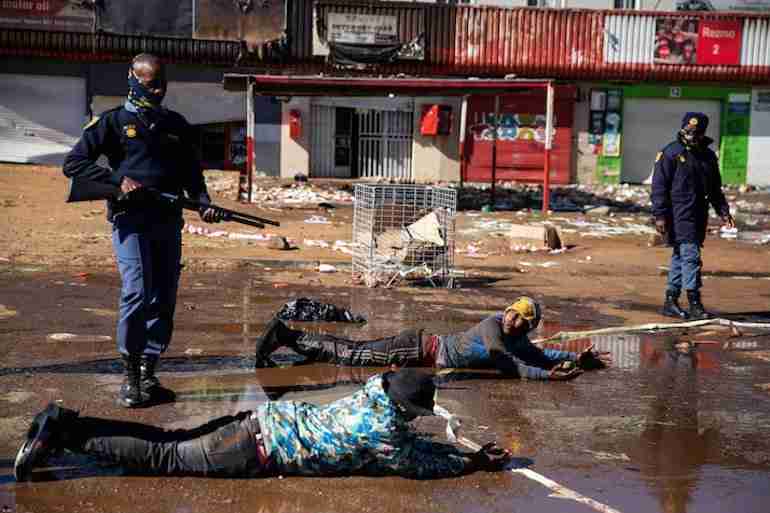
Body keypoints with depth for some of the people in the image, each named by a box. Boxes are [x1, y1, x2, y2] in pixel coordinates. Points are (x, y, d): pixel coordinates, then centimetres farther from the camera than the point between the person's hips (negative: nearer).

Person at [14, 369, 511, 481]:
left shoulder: (377, 389, 10)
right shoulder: (383, 433, -14)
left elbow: (410, 441, 25)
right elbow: (418, 464, -4)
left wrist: (464, 451, 22)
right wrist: (476, 464, 5)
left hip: (269, 420, 8)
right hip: (263, 450, -8)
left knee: (169, 442, 11)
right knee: (166, 459, -4)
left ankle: (64, 424, 8)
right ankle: (62, 438, -7)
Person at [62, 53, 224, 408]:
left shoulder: (177, 125, 17)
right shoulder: (114, 122, 5)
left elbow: (191, 173, 18)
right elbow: (73, 164, 2)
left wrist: (204, 204, -1)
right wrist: (118, 180, -11)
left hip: (169, 222, 5)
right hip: (130, 221, -4)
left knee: (164, 299, 3)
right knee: (137, 293, -16)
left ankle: (148, 370, 14)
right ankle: (130, 374, -5)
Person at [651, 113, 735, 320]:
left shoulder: (708, 156, 13)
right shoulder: (671, 153, -7)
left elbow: (715, 188, 22)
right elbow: (659, 186, -9)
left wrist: (723, 210, 11)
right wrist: (659, 215, -15)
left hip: (699, 215, 7)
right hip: (679, 215, -7)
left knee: (680, 257, 11)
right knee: (690, 255, -12)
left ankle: (670, 302, 17)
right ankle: (694, 304, -11)